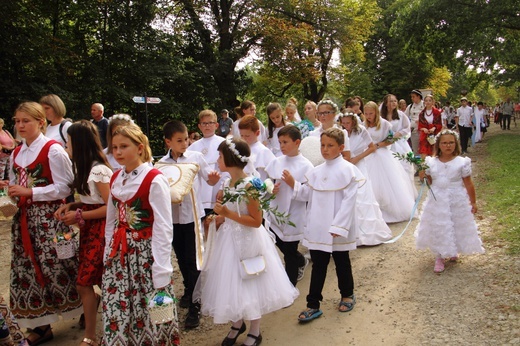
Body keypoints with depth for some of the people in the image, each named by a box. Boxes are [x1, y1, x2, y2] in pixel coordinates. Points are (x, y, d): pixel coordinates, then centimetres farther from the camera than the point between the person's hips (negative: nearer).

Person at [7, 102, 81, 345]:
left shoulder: (52, 150, -10)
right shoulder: (16, 153, 12)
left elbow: (64, 187, -13)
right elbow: (16, 185, 21)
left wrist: (29, 192, -17)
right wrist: (11, 192, -2)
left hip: (48, 218, -7)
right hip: (24, 218, 7)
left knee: (53, 267, -1)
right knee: (27, 270, 8)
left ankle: (81, 315, 19)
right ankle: (40, 325, 21)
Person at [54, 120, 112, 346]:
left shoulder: (98, 170, -18)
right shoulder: (84, 167, 11)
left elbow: (110, 207, -19)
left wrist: (79, 215, -14)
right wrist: (70, 206, -2)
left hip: (100, 230, -8)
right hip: (88, 229, 8)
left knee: (84, 283, -4)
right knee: (86, 282, 12)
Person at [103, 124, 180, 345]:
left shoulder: (154, 180, -14)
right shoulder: (115, 179, 8)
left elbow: (163, 228, -15)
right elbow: (111, 221, 15)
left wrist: (161, 271, -16)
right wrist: (109, 254, 13)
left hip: (146, 254, -6)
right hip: (118, 255, 6)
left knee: (150, 314, 2)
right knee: (115, 313, 10)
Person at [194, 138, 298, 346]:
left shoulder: (249, 186, -21)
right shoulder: (227, 184, 3)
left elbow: (256, 221, -21)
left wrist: (228, 214, -24)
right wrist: (218, 217, -3)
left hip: (248, 241, -7)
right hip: (229, 239, 8)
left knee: (249, 283, 7)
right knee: (231, 283, 16)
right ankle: (237, 324, 39)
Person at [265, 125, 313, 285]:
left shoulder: (305, 166, -11)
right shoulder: (276, 162, 2)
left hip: (294, 216, -5)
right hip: (276, 213, 5)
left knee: (290, 254, 7)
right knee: (281, 246, 20)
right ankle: (301, 261, 50)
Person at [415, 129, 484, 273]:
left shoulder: (462, 162, -10)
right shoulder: (431, 162, -3)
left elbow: (468, 184, -4)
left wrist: (473, 202, 1)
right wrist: (423, 176, -14)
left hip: (457, 201, -2)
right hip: (437, 201, 2)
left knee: (457, 228, 13)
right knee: (437, 229, 8)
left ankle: (453, 252, 41)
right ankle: (439, 258, 24)